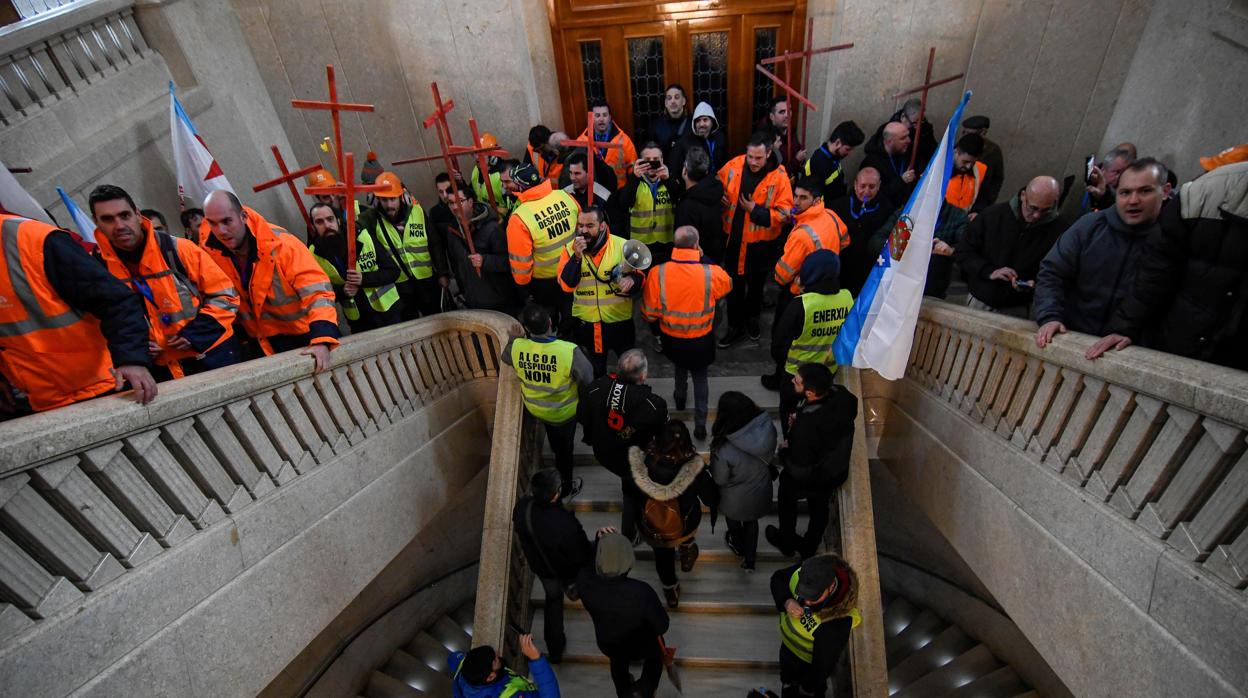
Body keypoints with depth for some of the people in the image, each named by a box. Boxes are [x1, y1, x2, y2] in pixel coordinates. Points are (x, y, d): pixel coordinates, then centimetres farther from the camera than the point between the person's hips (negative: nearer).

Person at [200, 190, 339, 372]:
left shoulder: (280, 244, -25)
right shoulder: (209, 246, -10)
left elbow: (318, 291, -30)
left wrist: (322, 340, -41)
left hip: (303, 335, -4)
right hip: (261, 342, 4)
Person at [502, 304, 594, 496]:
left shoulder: (515, 346, -28)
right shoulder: (570, 351, -38)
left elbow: (505, 358, -1)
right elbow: (588, 380, -21)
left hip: (534, 407, 1)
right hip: (564, 412, 0)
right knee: (564, 450, 25)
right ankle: (564, 488, 47)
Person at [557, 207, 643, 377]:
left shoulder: (622, 245, -12)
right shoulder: (570, 248, -7)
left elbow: (639, 275, -4)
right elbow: (566, 285, -17)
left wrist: (632, 280, -28)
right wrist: (576, 257, -29)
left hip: (620, 320, -1)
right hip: (586, 324, 1)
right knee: (594, 370, 24)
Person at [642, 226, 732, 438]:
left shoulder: (657, 273, -21)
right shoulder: (712, 273, -22)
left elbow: (649, 313, -11)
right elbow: (727, 285, 4)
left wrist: (657, 329, 11)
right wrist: (704, 259, 6)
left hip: (672, 339, 2)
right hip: (702, 340, -1)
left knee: (680, 363, 34)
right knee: (700, 376, 23)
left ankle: (680, 397, 55)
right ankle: (700, 424, 24)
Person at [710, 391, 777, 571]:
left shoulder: (725, 450, -42)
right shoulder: (766, 427, -30)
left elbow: (719, 479, -21)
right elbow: (770, 456, -8)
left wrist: (714, 460, -4)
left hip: (736, 498, -3)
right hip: (760, 490, 3)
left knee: (734, 520, 32)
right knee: (752, 521, 33)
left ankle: (738, 547, 62)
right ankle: (750, 560, 54)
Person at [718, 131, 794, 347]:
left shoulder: (779, 176, -16)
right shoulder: (734, 165, -9)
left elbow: (785, 213, -16)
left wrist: (756, 210, -25)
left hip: (760, 241, -2)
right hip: (733, 238, 2)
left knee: (756, 284, 20)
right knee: (733, 284, 14)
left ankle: (752, 318, 46)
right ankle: (735, 326, 31)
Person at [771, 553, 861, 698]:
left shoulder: (838, 623, -44)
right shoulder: (808, 572, -33)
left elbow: (823, 664, -28)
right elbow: (778, 578, -13)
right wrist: (786, 601, -32)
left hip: (808, 663, -5)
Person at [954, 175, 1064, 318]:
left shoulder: (1056, 230, -6)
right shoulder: (993, 214, -8)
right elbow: (961, 252, -6)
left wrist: (1035, 284, -22)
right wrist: (989, 272, -18)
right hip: (979, 302, 1)